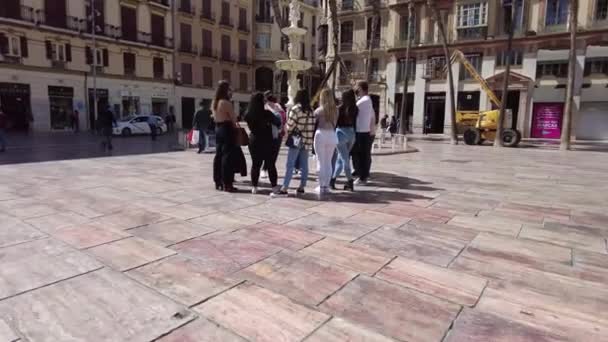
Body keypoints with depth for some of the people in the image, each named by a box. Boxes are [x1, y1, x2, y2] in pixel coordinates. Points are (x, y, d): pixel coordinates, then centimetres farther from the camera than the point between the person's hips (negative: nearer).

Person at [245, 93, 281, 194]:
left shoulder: (248, 114, -5)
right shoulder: (266, 113, -16)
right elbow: (278, 122, -5)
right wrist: (279, 116, 13)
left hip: (253, 141, 3)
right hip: (267, 142, -3)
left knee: (255, 164, 9)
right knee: (270, 164, 6)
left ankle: (254, 187, 8)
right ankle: (274, 186, 9)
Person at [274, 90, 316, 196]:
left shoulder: (295, 109, -9)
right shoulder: (311, 111, 8)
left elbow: (290, 124, -10)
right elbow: (313, 125, 4)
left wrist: (287, 132, 9)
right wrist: (311, 138, 10)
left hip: (296, 139, -6)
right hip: (307, 140, 6)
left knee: (290, 165, -6)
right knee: (304, 165, 10)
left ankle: (284, 188, -8)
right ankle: (301, 187, 16)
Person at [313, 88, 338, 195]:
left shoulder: (320, 110, -7)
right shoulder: (335, 110, 3)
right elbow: (335, 123, 4)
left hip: (321, 134, -3)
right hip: (332, 135, 4)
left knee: (321, 162, 4)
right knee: (328, 162, 12)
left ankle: (321, 186, 5)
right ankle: (326, 185, 14)